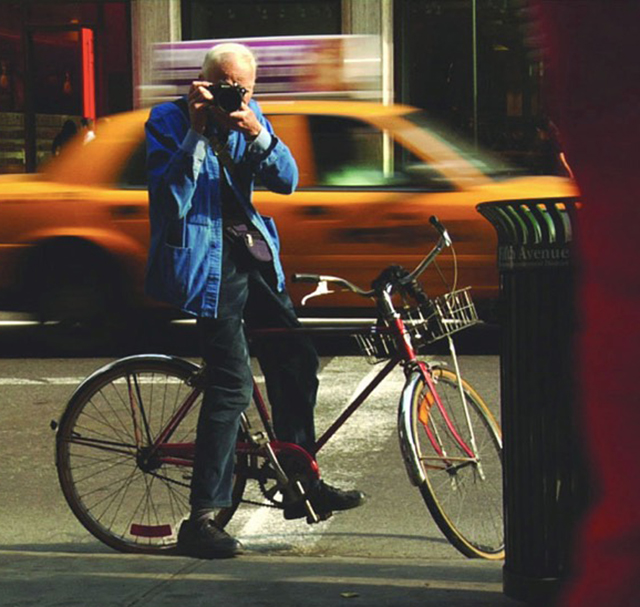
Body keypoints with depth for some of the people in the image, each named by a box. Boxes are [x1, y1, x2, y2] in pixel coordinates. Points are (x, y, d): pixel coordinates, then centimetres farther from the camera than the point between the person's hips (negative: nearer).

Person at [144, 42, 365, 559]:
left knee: (297, 361, 11)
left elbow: (286, 181, 0)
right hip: (206, 262, -7)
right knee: (232, 386, -15)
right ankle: (200, 520, -10)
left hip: (252, 255, 7)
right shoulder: (168, 122, -8)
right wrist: (197, 133, -23)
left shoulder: (250, 117, 8)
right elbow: (173, 202, -19)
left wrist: (257, 134, -17)